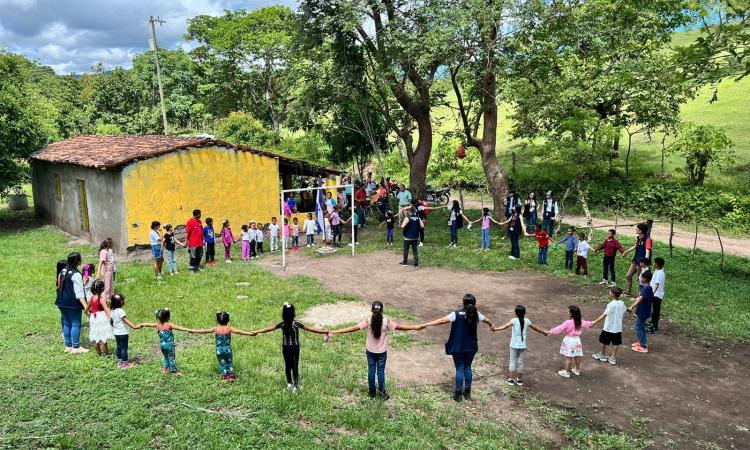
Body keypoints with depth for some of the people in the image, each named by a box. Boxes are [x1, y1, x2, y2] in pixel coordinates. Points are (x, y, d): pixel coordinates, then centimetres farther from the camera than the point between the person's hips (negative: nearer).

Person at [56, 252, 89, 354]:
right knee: (75, 324, 0)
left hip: (63, 303, 8)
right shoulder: (76, 275, -19)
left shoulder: (62, 272, 6)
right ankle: (76, 347, 5)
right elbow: (79, 292, -23)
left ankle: (68, 346, 23)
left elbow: (59, 286, 16)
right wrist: (85, 305, -24)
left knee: (66, 324, 15)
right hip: (73, 304, -8)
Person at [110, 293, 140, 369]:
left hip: (116, 332, 9)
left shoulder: (112, 311, 6)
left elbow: (111, 321, 16)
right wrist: (134, 326, -35)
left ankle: (120, 361, 29)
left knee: (119, 347, 18)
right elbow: (126, 320, -29)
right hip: (123, 333, -9)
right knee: (124, 348, 0)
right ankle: (125, 363, 7)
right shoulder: (120, 311, -21)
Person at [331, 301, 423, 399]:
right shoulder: (386, 321, -21)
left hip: (370, 351, 1)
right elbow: (399, 326, -15)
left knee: (371, 370, 16)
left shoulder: (368, 321, -21)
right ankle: (381, 393, 24)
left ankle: (372, 391, 29)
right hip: (382, 351, 0)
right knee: (381, 371, 13)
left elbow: (353, 328, -24)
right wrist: (417, 327, -7)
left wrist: (335, 332, -23)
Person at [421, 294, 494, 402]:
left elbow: (442, 321, -20)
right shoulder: (476, 314, -3)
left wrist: (426, 324, -17)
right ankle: (467, 393, 23)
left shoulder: (456, 314, -16)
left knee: (459, 369, 6)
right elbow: (486, 320, 17)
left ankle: (458, 394, 10)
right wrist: (491, 325, 40)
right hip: (471, 347, 3)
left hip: (458, 347, -3)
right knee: (467, 367, 17)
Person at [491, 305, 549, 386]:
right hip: (522, 345, 3)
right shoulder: (527, 321, 0)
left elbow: (506, 326, -27)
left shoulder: (514, 320, -11)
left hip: (514, 345, -3)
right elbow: (535, 328, 14)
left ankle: (511, 379, 7)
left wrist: (495, 329, -35)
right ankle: (519, 380, 21)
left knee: (512, 361, 7)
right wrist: (544, 332, 30)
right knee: (520, 362, 12)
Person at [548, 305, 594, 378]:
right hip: (577, 340, 7)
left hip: (569, 341, -7)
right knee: (577, 356, 18)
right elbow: (587, 324, 21)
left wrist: (551, 331, -27)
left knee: (568, 357, 0)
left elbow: (560, 328, -26)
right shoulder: (581, 322, 1)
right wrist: (591, 324, 44)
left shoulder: (568, 322, -22)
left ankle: (567, 372, 6)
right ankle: (577, 370, 32)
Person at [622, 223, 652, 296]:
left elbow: (647, 252, -28)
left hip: (641, 263, -9)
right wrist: (626, 252, 35)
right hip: (635, 261, 9)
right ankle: (628, 292, 27)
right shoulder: (638, 238, 5)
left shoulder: (647, 240, -21)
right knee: (629, 275, 15)